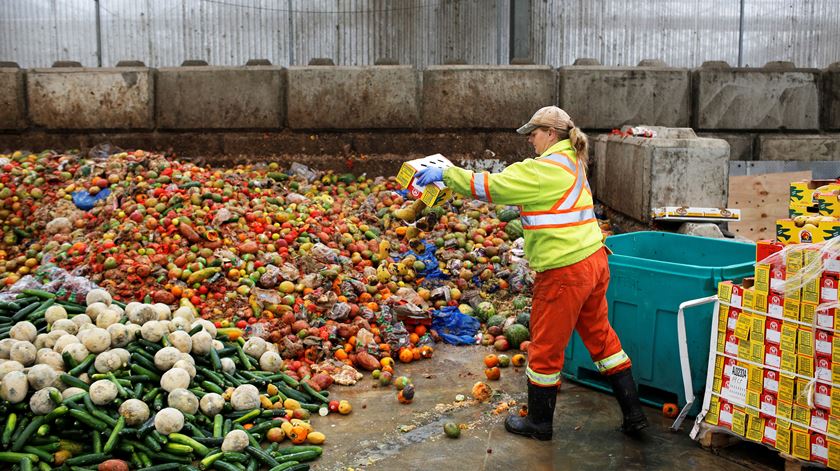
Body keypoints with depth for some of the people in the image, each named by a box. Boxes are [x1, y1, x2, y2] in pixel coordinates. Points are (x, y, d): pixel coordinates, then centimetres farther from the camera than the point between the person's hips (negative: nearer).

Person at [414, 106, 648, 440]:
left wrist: (445, 174, -9)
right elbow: (514, 186, 20)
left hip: (565, 271, -9)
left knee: (546, 347, 7)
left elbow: (491, 186, -16)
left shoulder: (544, 169, -15)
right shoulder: (570, 163, 15)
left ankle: (539, 423, 23)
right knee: (600, 336, 20)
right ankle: (633, 414, 27)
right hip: (593, 261, 9)